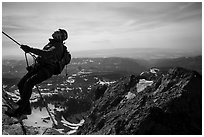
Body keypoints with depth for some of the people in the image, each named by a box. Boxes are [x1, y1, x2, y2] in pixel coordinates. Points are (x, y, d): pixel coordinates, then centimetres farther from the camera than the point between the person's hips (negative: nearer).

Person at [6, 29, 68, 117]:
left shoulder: (58, 46, -10)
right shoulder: (51, 43, 20)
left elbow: (46, 53, -28)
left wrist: (30, 49, -33)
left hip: (46, 71, -9)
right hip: (37, 66, 9)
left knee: (28, 83, -28)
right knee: (21, 84, -2)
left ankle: (20, 110, -20)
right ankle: (27, 109, 8)